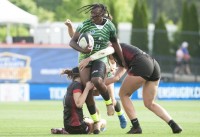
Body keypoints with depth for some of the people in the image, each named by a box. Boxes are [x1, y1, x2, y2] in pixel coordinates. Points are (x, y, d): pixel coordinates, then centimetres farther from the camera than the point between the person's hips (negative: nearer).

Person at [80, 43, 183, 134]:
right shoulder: (122, 62, 37)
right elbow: (117, 77, 25)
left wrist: (89, 58, -9)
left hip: (141, 65, -8)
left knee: (123, 94, 10)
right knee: (149, 104, 16)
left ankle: (136, 127, 5)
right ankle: (174, 125, 3)